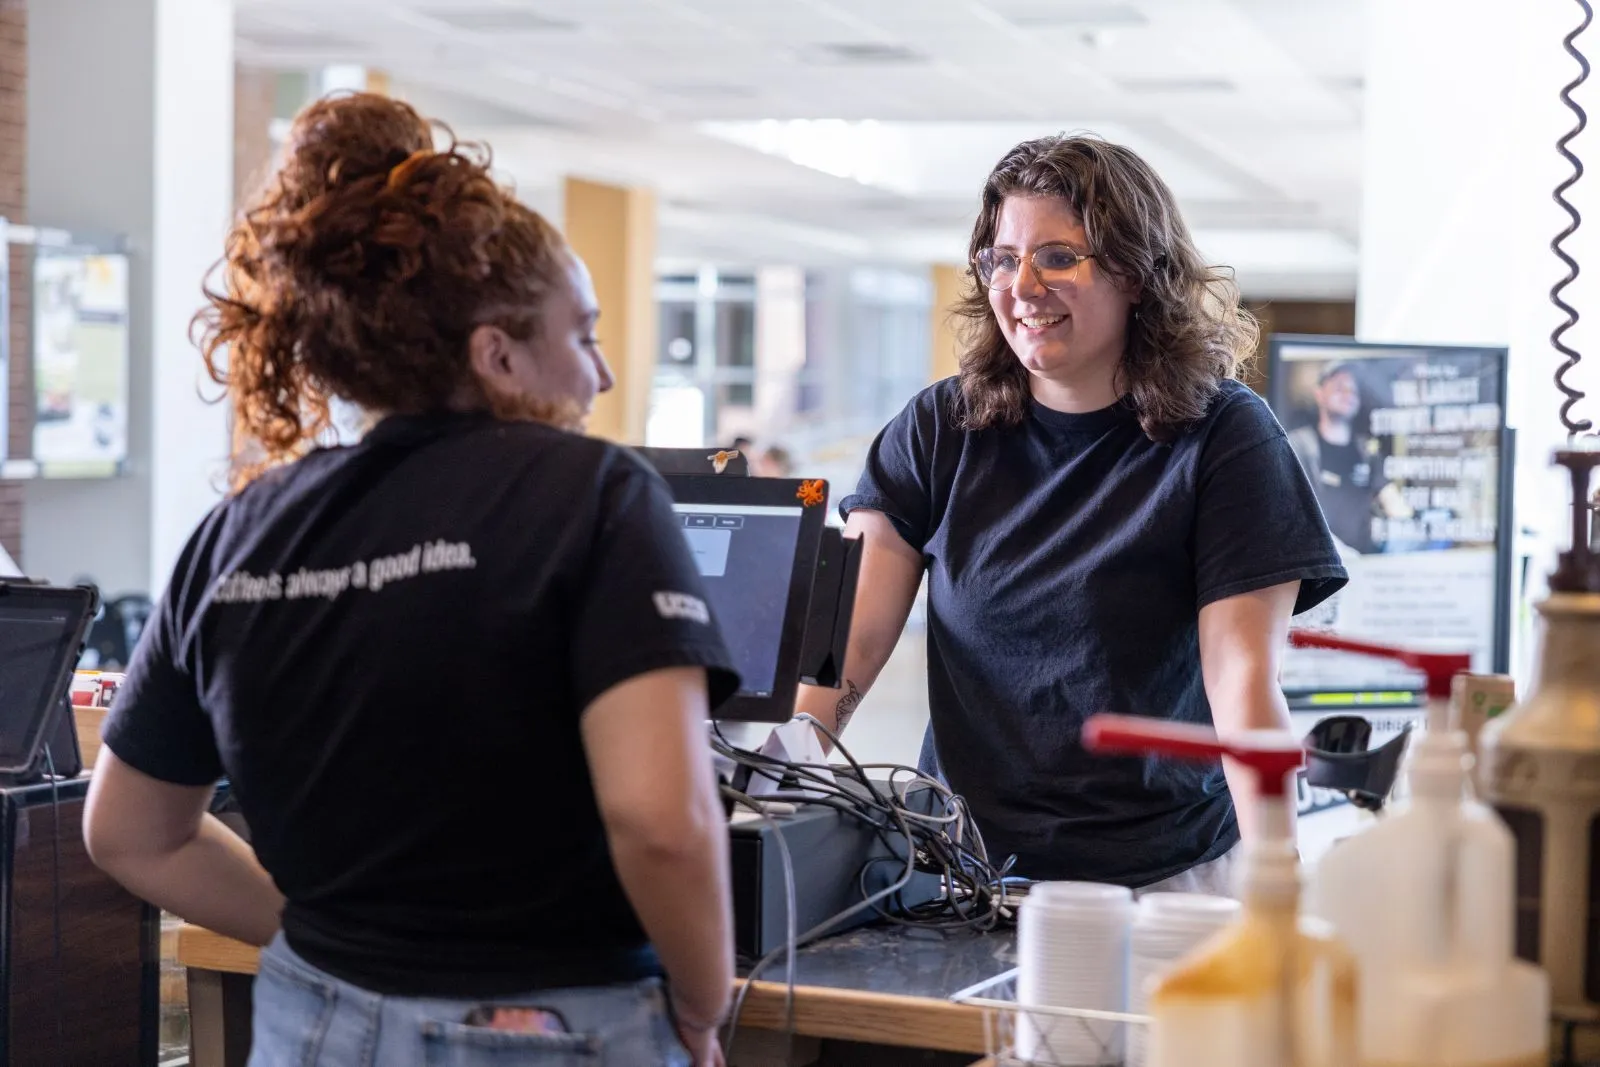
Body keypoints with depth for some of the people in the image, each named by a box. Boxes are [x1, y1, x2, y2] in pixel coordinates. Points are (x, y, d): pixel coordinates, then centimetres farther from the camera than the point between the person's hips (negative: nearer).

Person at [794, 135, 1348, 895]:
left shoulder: (1224, 438, -3)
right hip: (959, 869, 3)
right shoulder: (939, 429, 6)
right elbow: (851, 630, -3)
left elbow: (1243, 680, -10)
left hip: (1160, 879, -2)